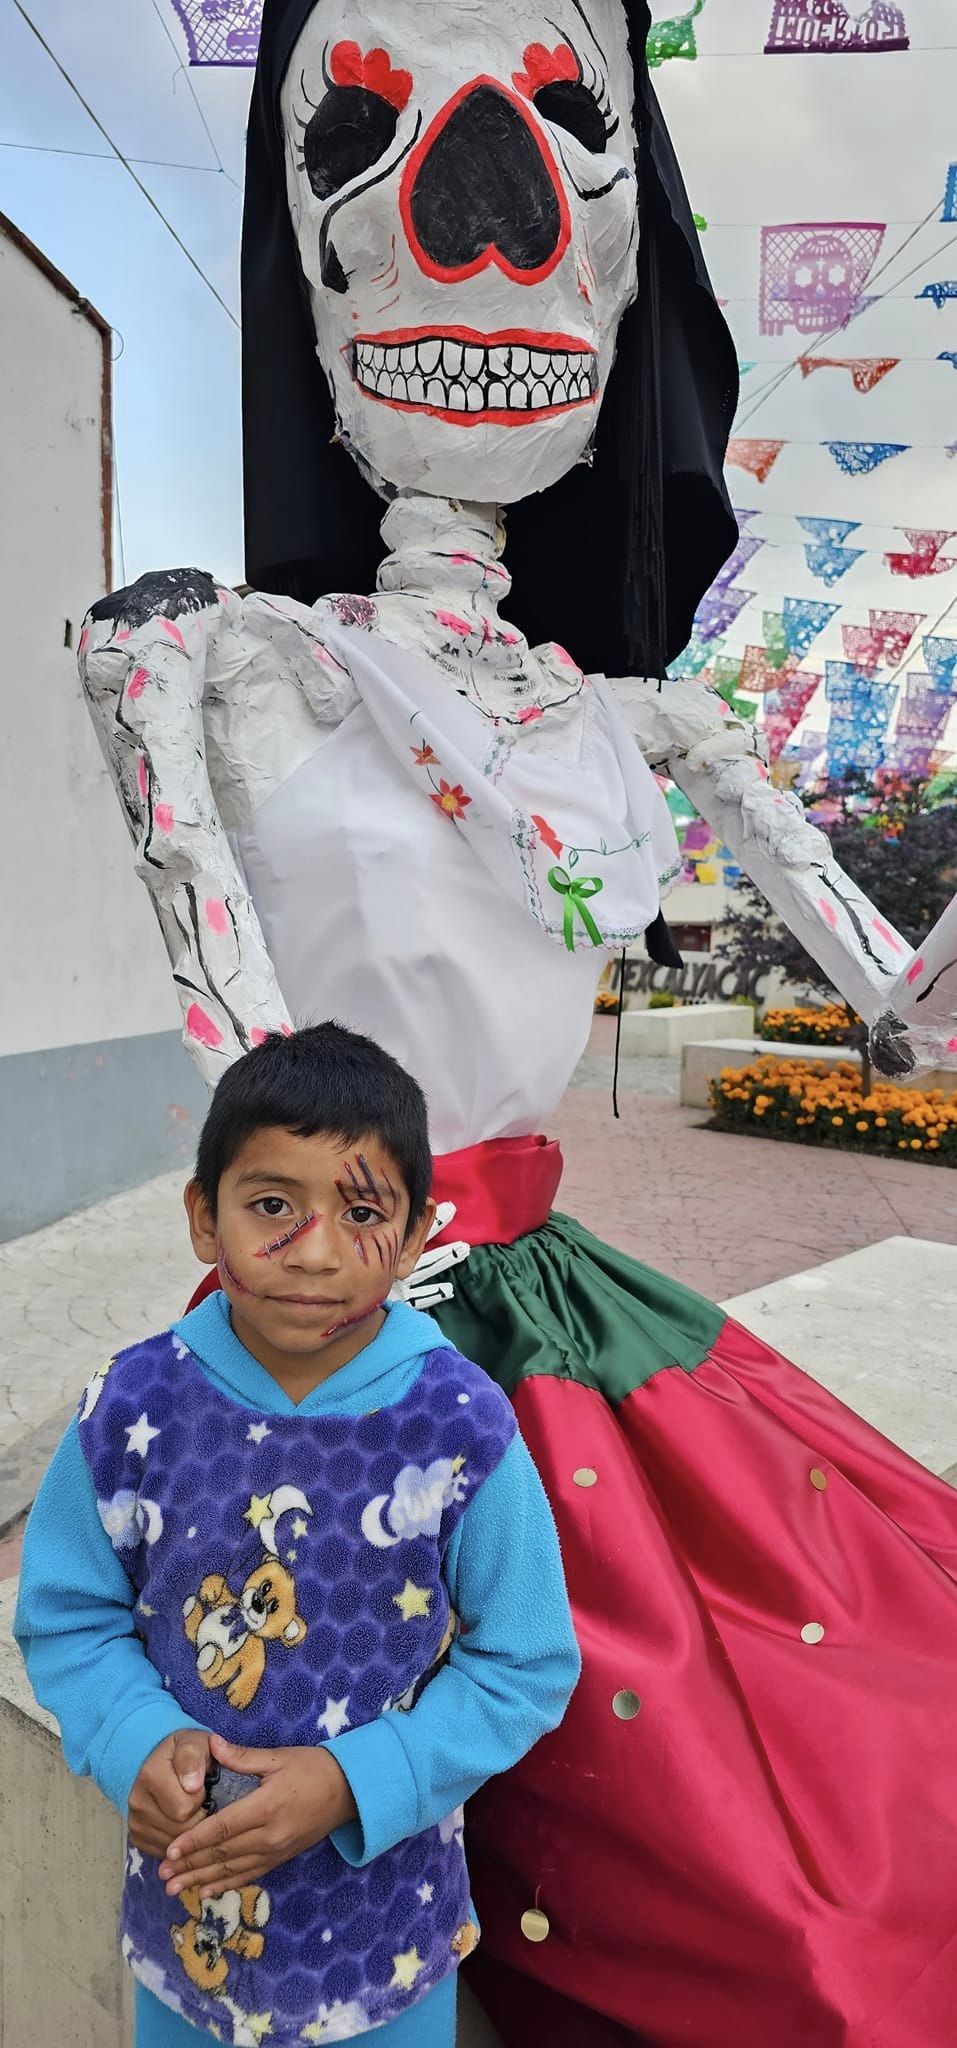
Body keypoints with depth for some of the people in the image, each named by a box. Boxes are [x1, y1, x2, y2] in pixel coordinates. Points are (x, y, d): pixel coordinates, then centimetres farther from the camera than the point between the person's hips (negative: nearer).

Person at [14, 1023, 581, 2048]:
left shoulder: (461, 1429, -21)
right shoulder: (131, 1410, -16)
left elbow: (528, 1665, -12)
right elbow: (67, 1617, -2)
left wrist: (352, 1781, -21)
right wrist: (138, 1742, -20)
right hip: (182, 1887, 2)